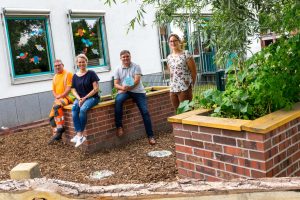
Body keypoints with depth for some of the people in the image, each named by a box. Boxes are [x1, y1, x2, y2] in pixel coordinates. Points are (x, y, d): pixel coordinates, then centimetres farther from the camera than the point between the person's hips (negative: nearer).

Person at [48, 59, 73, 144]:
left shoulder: (68, 74, -5)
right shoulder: (55, 77, 18)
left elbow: (69, 88, -14)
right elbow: (53, 90, 16)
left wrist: (61, 96, -17)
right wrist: (56, 96, -5)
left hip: (67, 97, -8)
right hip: (58, 99, 8)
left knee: (56, 106, -36)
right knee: (51, 117, 2)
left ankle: (60, 128, -29)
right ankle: (56, 134, 10)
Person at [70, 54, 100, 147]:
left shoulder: (91, 73, -3)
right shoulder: (75, 76, 10)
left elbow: (96, 88, -8)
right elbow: (73, 90, 9)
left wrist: (85, 98, -13)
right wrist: (79, 98, -11)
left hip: (92, 97, -4)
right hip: (80, 98, 4)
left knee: (83, 109, -34)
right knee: (74, 109, -29)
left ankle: (79, 135, -23)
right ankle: (80, 135, -31)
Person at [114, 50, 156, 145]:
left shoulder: (136, 67, 2)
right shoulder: (118, 70, 9)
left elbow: (137, 81, -10)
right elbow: (116, 84, 3)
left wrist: (128, 87, -24)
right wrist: (122, 87, -20)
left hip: (138, 91, -1)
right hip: (124, 91, 1)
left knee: (145, 112, -10)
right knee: (118, 101, -32)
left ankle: (150, 136, 0)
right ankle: (119, 126, -21)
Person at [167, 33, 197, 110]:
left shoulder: (186, 54, -4)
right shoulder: (169, 57, 12)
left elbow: (194, 72, -3)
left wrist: (191, 85, 0)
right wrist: (172, 86, 13)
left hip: (184, 89, -5)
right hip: (173, 89, 6)